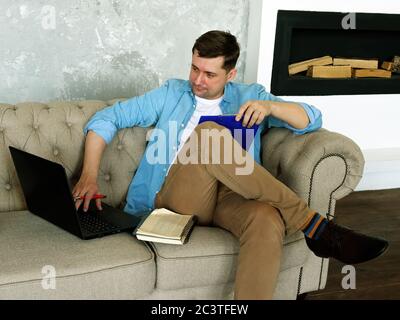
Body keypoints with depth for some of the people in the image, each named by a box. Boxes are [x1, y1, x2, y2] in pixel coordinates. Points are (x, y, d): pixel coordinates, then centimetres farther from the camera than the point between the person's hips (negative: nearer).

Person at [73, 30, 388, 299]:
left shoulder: (249, 95, 20)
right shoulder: (171, 93, 19)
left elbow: (313, 119, 11)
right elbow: (106, 118, 15)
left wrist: (270, 106, -9)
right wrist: (89, 176, 0)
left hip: (232, 195, 1)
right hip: (178, 196, 0)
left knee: (268, 221, -37)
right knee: (208, 132, -32)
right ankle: (314, 225, -30)